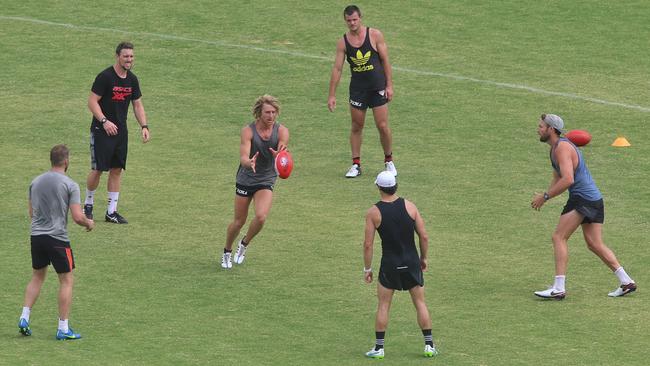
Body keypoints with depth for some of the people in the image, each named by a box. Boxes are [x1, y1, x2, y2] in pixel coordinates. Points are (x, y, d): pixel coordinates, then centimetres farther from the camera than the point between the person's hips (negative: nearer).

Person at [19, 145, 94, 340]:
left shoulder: (35, 182, 7)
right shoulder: (70, 185, -10)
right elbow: (77, 217, -13)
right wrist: (89, 223, 8)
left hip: (36, 236, 5)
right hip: (57, 238, -5)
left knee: (37, 277, 20)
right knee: (66, 280, 5)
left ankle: (24, 317, 10)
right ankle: (63, 328, 4)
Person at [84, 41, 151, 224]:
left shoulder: (132, 79, 6)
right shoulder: (105, 77, -14)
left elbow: (137, 105, 14)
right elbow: (92, 101, -15)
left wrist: (144, 126, 1)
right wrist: (104, 121, -25)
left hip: (120, 131, 6)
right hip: (101, 131, -6)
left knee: (117, 170, 6)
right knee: (98, 169, -4)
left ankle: (111, 212, 10)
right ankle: (88, 204, 17)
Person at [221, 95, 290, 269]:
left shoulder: (281, 131, -12)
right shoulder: (248, 131, -18)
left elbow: (283, 145, -28)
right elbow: (243, 158, -28)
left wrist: (280, 154, -53)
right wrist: (249, 163, -53)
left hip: (266, 181, 1)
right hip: (245, 180, -1)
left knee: (261, 217, -18)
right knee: (239, 221, 6)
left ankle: (244, 244, 11)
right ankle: (227, 252, 33)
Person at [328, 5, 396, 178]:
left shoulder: (374, 35, -6)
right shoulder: (343, 42, -1)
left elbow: (385, 61, -2)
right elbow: (337, 69, 0)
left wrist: (389, 85, -7)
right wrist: (332, 95, -3)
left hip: (378, 87, -2)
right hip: (357, 89, 2)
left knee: (383, 126, -3)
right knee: (356, 126, 5)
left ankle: (389, 161, 16)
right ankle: (356, 164, 13)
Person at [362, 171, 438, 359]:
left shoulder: (373, 213, -10)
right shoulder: (409, 206, -5)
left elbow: (368, 244, -9)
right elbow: (424, 236, -4)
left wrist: (367, 269, 1)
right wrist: (423, 258, 11)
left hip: (390, 264, -2)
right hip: (412, 262, 2)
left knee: (383, 305, 10)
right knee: (420, 303, 11)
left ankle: (379, 348, 9)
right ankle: (429, 346, 12)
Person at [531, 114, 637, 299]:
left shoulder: (562, 148, -14)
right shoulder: (555, 148, 19)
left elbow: (567, 180, -25)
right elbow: (557, 179, 26)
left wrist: (545, 196, -18)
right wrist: (544, 196, 9)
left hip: (582, 199, -10)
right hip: (594, 200, 10)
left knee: (559, 237, -8)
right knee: (595, 244, 9)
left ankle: (558, 288, -11)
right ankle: (626, 281, 6)